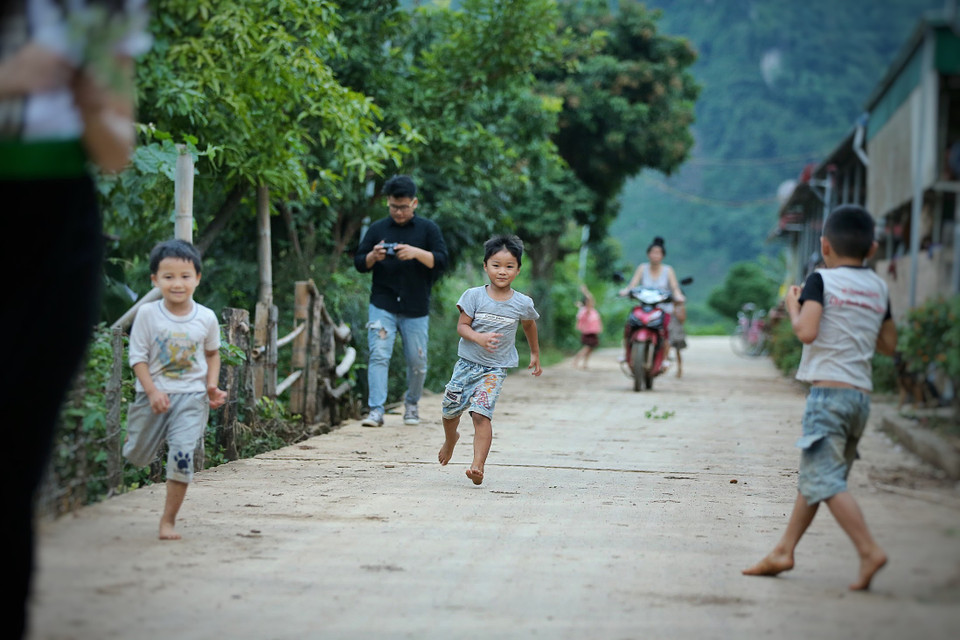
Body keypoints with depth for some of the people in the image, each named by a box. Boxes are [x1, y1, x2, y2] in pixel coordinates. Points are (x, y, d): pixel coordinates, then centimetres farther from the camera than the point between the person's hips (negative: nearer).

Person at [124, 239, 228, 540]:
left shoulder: (206, 318, -3)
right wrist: (152, 391, -16)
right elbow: (138, 356, -6)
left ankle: (168, 521, -2)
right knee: (137, 456, 14)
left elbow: (213, 353, 13)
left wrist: (212, 385, -1)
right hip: (154, 393, 1)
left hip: (191, 395, -1)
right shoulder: (148, 314, -8)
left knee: (182, 455, -15)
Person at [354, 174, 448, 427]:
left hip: (416, 308, 0)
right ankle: (376, 411, -15)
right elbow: (359, 263, 9)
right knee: (378, 356, -12)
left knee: (417, 361, 7)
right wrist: (373, 257, -13)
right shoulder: (377, 229, 9)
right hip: (382, 305, 0)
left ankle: (411, 404, 31)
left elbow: (441, 261, -5)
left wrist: (416, 253, -22)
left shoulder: (428, 229, 4)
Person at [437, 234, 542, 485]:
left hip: (495, 368, -2)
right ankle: (450, 439, 44)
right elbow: (462, 326, -8)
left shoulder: (522, 303, -4)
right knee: (450, 409, 9)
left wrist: (535, 354, 28)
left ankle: (478, 465, -19)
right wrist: (479, 338, -28)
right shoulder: (474, 296, -7)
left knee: (481, 413, -18)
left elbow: (529, 325, 17)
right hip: (467, 362, 2)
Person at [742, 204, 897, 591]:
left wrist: (793, 308, 0)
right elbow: (889, 345, 19)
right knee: (812, 476, 15)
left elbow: (807, 332, -19)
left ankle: (869, 550, -23)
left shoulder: (821, 280, -6)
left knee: (825, 479, -11)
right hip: (862, 395, 7)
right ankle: (783, 551, 20)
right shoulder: (878, 288, 13)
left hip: (829, 390, -7)